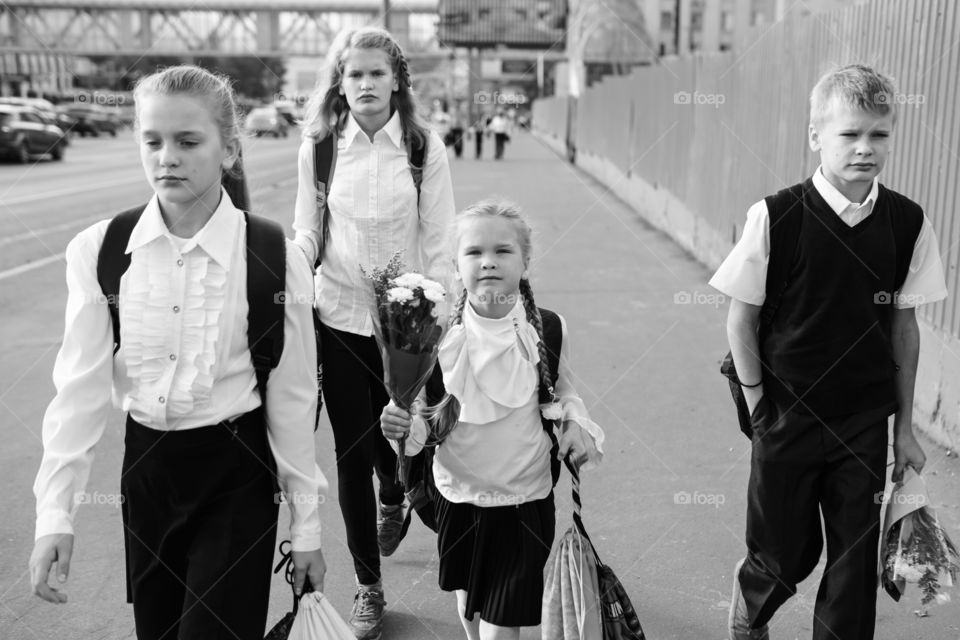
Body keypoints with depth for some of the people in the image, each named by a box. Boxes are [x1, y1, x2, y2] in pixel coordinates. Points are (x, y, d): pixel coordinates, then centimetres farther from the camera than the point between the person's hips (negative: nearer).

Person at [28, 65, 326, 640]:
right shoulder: (99, 251, -6)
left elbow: (292, 398, -8)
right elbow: (82, 387, -5)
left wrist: (306, 525, -2)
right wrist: (56, 513, -10)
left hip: (236, 470, -3)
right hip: (145, 464, 3)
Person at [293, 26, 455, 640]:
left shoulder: (424, 145, -5)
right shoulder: (319, 148, 0)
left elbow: (438, 242, -4)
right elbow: (309, 233, 8)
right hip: (339, 318, 1)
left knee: (394, 445, 10)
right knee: (352, 456, 6)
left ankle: (393, 497, 51)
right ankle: (369, 589, 24)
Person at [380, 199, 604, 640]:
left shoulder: (549, 330, -10)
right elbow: (422, 413, -3)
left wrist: (577, 423, -11)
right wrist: (400, 425, -24)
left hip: (525, 501, -1)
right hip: (458, 495, 1)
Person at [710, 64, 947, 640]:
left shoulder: (908, 222, -4)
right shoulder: (775, 218, -14)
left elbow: (904, 326, 4)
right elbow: (742, 319, -6)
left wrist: (905, 427, 6)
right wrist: (759, 406, -6)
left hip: (866, 425, 3)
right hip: (788, 419, -2)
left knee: (856, 564, 10)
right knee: (784, 555, 12)